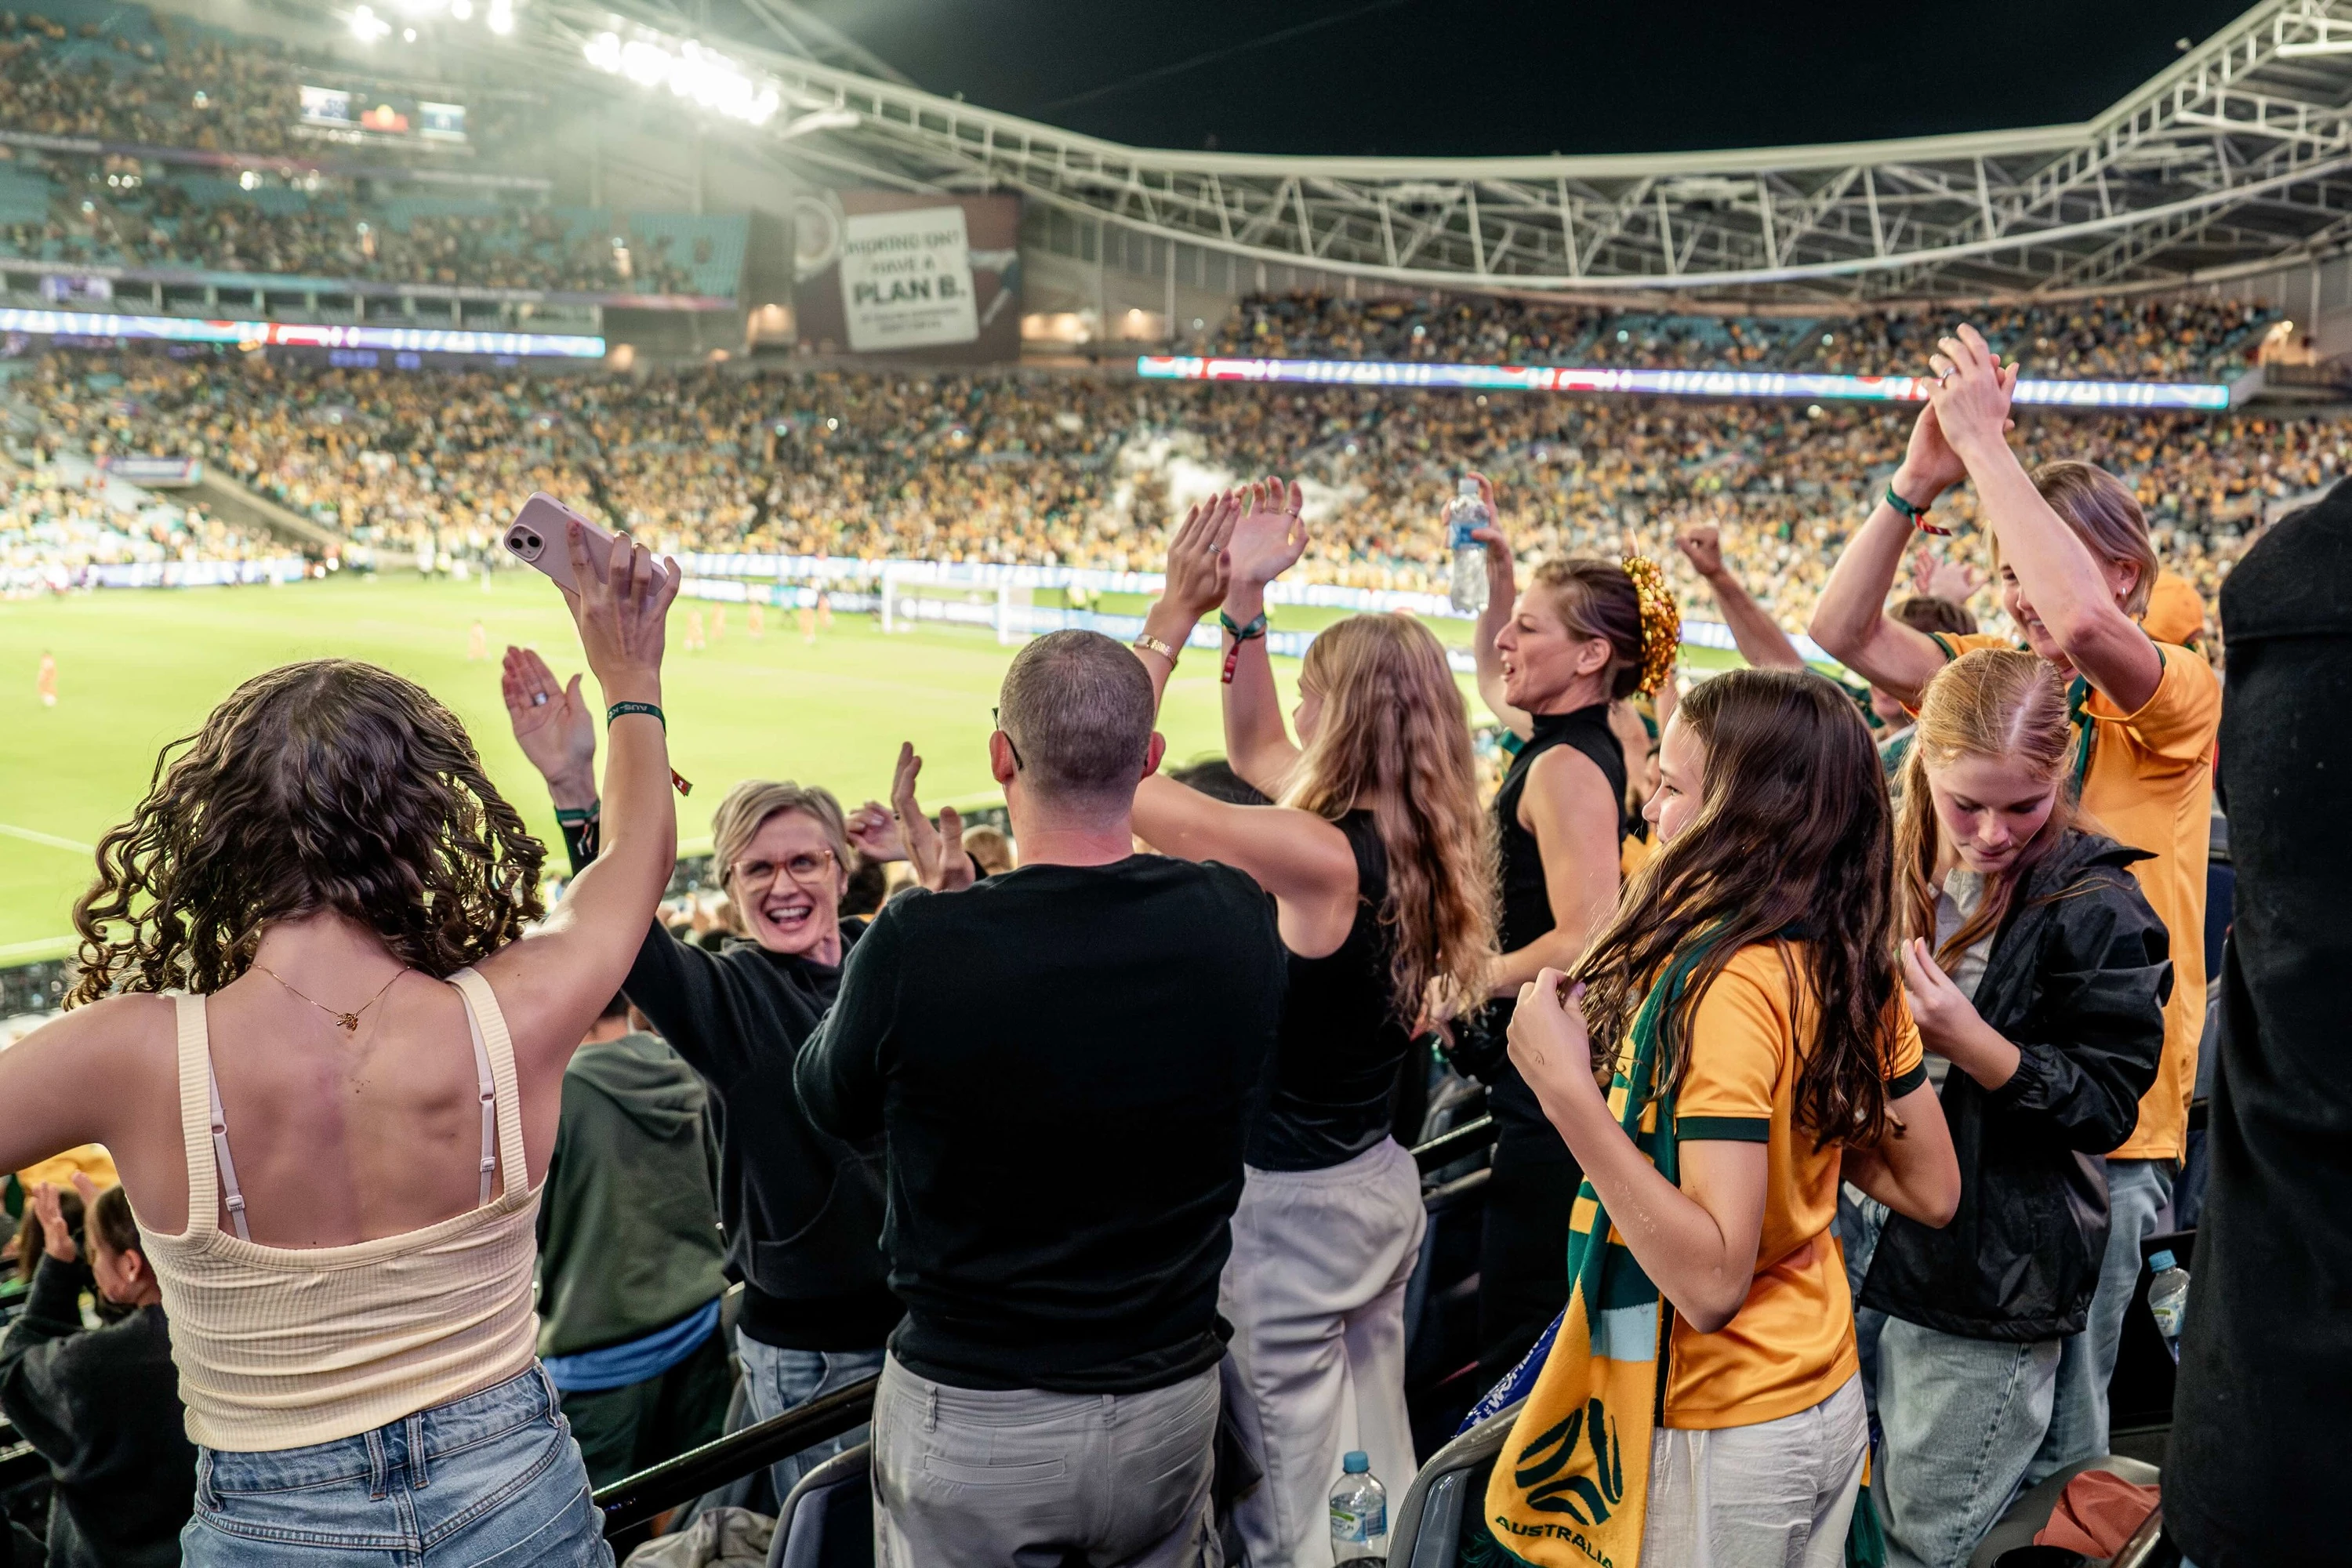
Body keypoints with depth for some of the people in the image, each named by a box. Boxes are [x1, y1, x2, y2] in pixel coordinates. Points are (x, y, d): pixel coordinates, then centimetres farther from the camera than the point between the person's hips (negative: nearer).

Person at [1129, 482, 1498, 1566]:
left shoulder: (1320, 857, -24)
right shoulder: (1424, 844, 0)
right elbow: (1255, 753, 14)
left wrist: (1178, 607, -15)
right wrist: (1242, 603, 8)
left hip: (1289, 1201, -8)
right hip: (1380, 1182, 8)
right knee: (1380, 1471, 23)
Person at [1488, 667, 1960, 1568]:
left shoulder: (1728, 985, -26)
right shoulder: (1855, 969, -2)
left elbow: (1713, 1278, -30)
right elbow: (1932, 1189, 6)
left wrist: (1569, 1090, -32)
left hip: (1722, 1436, -7)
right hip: (1826, 1401, 7)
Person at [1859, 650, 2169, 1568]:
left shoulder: (2094, 908, -14)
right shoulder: (1901, 871, 5)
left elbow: (2109, 1103, -15)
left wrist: (1971, 1043, -27)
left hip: (1999, 1269, -6)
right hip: (1884, 1232, 6)